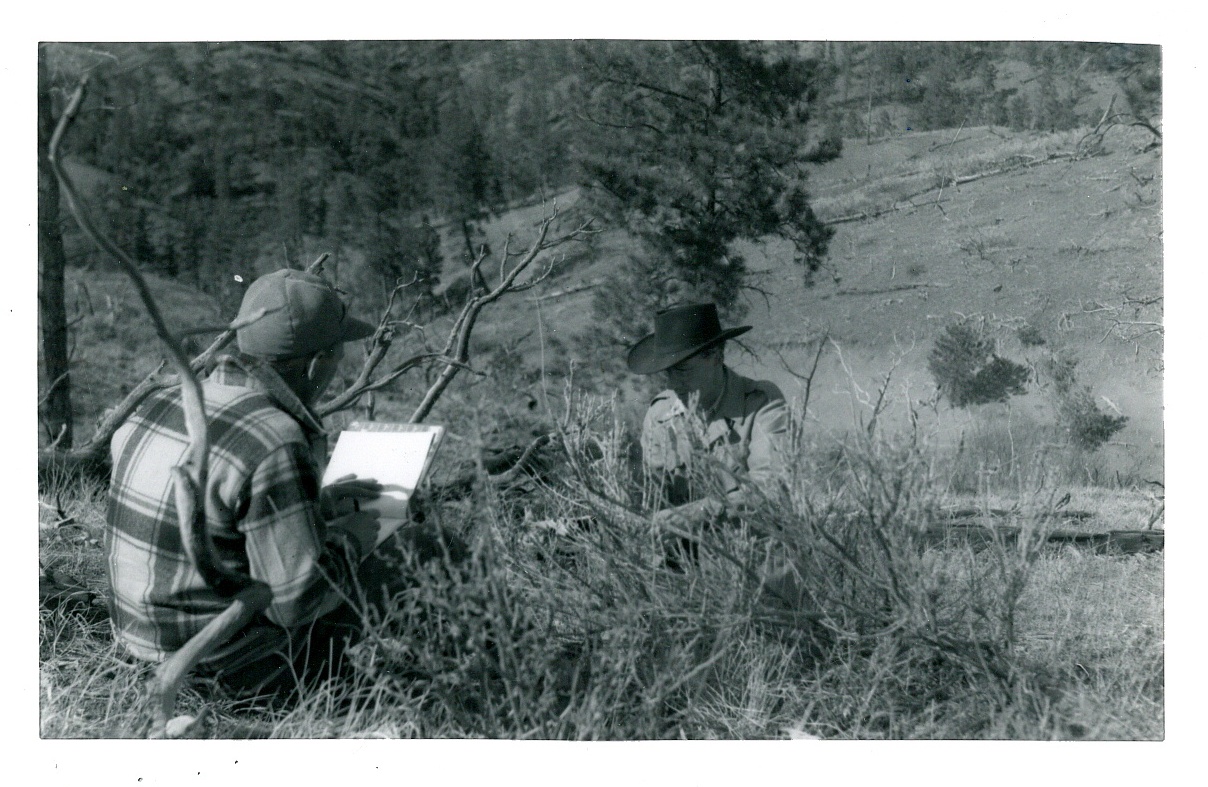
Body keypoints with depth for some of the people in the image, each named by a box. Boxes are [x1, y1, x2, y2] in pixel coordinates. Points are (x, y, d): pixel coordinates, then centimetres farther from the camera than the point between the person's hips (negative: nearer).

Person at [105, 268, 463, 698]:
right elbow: (297, 600, -25)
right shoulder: (276, 446, -27)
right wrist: (349, 541, -6)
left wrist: (315, 505, 16)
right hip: (237, 667, -8)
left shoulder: (160, 405, 0)